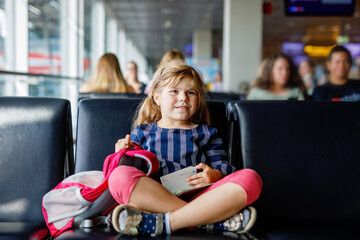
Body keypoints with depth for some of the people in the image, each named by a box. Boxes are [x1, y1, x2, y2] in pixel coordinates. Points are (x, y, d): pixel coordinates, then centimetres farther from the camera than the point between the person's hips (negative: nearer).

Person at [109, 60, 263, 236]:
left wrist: (214, 175, -8)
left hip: (198, 199, 1)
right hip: (152, 199, -1)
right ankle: (214, 219, -31)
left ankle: (166, 222, -32)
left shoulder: (206, 133, 25)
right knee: (119, 175, -32)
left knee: (250, 178, -22)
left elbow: (224, 170, 15)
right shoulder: (142, 132, 23)